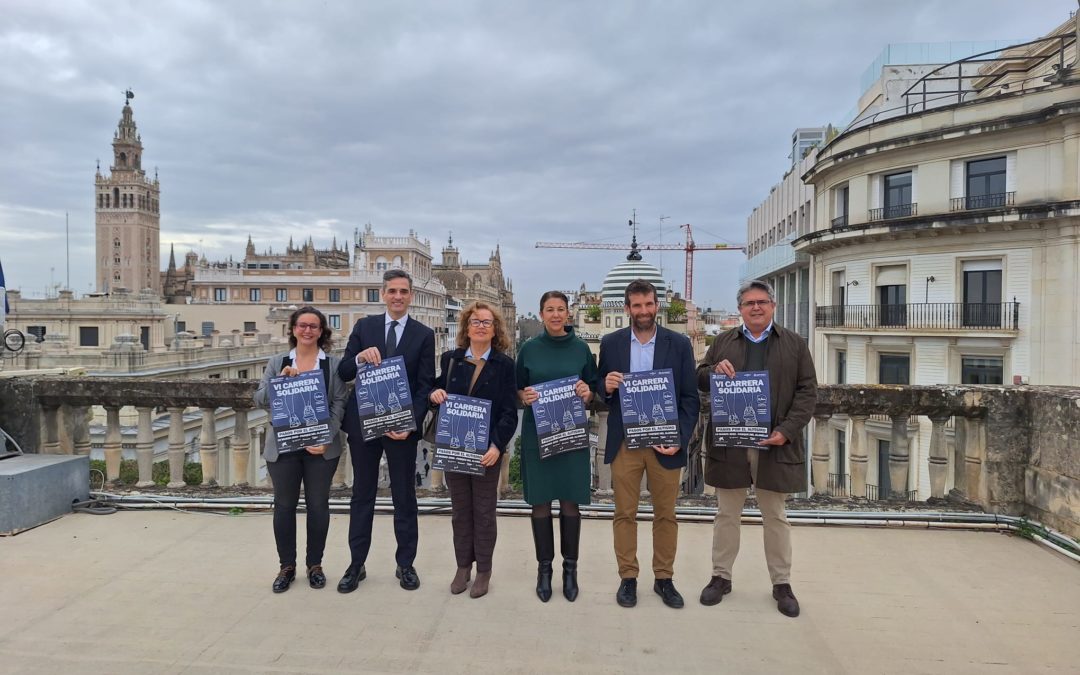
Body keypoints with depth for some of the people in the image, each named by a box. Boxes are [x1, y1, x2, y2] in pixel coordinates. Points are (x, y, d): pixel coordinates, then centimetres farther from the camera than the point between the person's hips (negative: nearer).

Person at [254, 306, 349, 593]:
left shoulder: (334, 364, 2)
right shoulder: (277, 362, 7)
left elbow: (340, 403, -3)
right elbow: (260, 400, 2)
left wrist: (326, 438, -15)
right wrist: (280, 379, -16)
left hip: (321, 446, -1)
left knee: (318, 504, 7)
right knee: (284, 505, 8)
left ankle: (315, 564, 21)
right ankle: (287, 566, 22)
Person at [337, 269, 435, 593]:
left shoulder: (424, 334, 0)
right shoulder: (364, 326, 4)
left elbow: (425, 385, -4)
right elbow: (343, 373, 1)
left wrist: (411, 423, -16)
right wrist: (360, 357, -20)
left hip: (402, 425, -1)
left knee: (404, 496, 9)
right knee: (362, 494, 11)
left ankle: (405, 564, 21)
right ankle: (357, 564, 22)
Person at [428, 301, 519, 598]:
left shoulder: (505, 365, -4)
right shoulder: (450, 359, 5)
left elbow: (509, 412, -8)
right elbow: (438, 392, 14)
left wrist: (497, 446, -21)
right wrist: (435, 394, -10)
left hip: (486, 450, -3)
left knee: (484, 511, 8)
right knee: (459, 510, 13)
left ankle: (483, 571, 20)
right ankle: (463, 566, 26)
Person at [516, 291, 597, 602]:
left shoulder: (581, 348, 3)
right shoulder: (529, 348, 2)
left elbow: (593, 392, 8)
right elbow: (518, 390, 7)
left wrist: (587, 393, -14)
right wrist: (525, 397, -14)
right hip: (537, 434, 0)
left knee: (570, 502, 4)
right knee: (540, 502, 5)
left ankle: (570, 568, 19)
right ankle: (544, 568, 19)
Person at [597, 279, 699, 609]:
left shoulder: (679, 344, 0)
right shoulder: (610, 343, 3)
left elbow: (690, 398, 0)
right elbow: (600, 392, 10)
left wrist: (680, 440, -10)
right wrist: (606, 387, -14)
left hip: (665, 443, 0)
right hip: (624, 443, 1)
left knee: (666, 515, 10)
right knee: (624, 514, 7)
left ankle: (664, 578, 24)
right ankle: (628, 578, 20)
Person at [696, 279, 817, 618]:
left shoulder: (794, 344, 5)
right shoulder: (723, 342, 9)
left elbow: (807, 391, 0)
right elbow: (699, 379, 11)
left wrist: (787, 430, -12)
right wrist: (715, 370, -13)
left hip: (774, 444, -1)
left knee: (775, 517, 10)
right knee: (726, 514, 10)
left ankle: (781, 583, 23)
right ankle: (721, 576, 23)